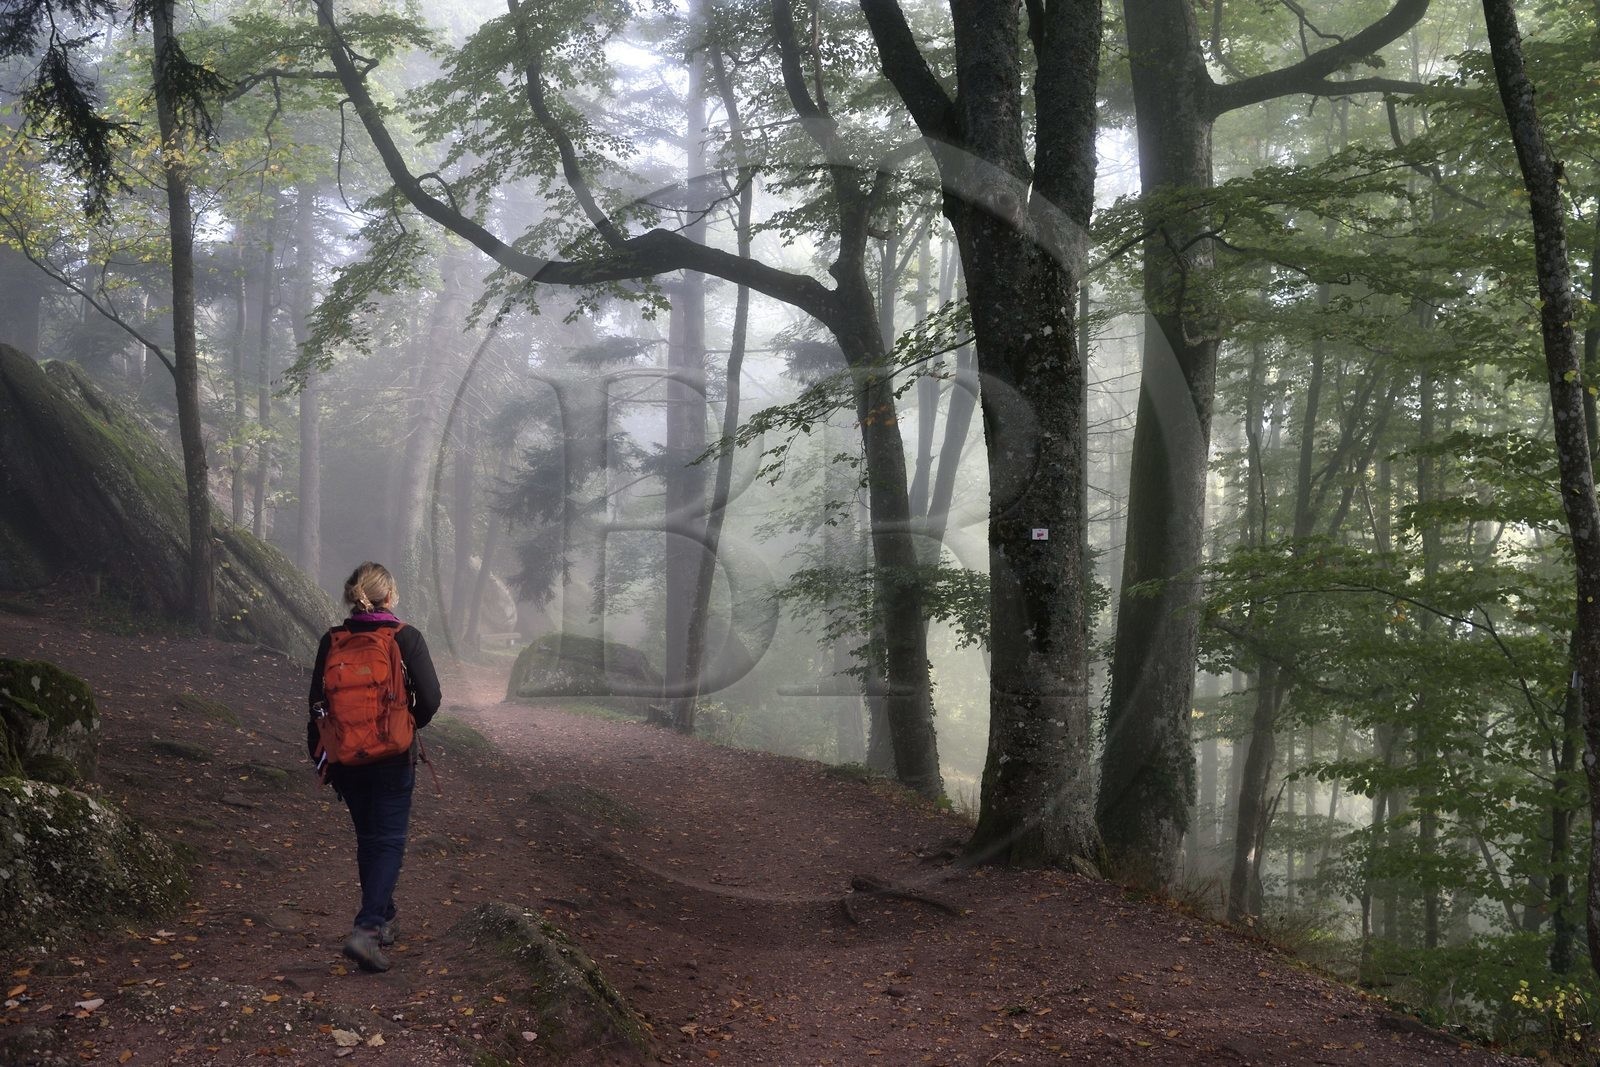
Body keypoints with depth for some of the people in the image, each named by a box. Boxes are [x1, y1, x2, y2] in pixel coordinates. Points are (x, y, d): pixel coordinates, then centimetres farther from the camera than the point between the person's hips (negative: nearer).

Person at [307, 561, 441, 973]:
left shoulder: (331, 641, 0)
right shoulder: (406, 637, -9)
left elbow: (317, 704, 4)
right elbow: (429, 698, -11)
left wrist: (320, 758, 15)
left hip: (345, 758, 4)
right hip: (393, 757, -4)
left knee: (368, 839, 19)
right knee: (389, 841, 2)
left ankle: (383, 922, 31)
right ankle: (367, 929, -14)